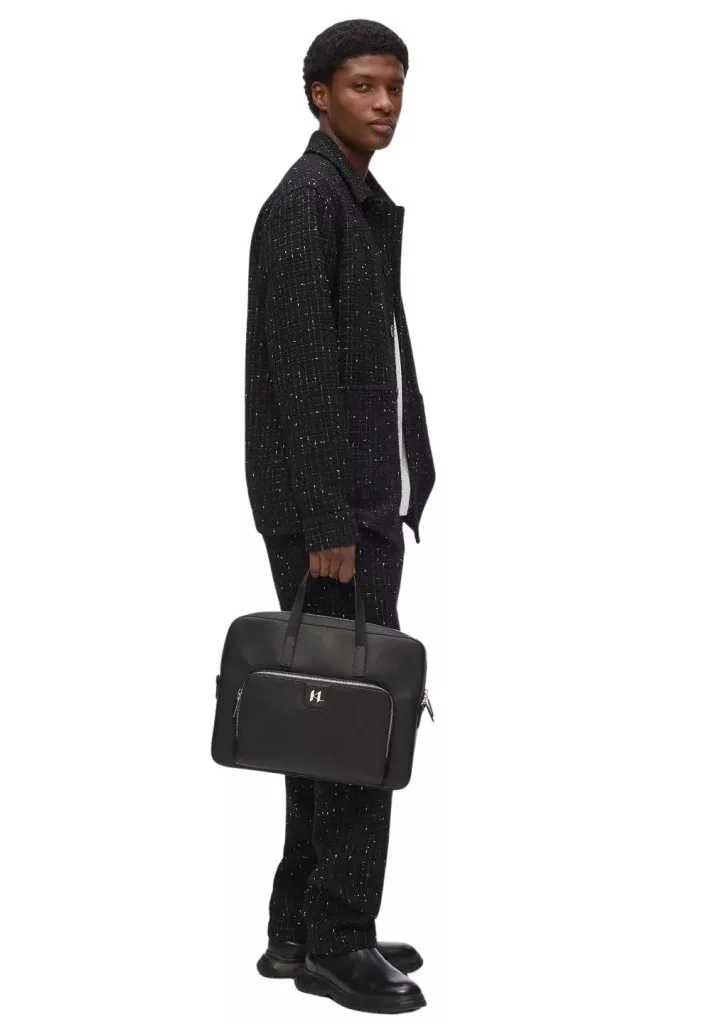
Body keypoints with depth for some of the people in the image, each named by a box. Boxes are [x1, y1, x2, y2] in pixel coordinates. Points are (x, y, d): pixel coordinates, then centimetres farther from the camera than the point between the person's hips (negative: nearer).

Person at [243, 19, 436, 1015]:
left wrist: (386, 507, 18)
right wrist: (328, 525, -23)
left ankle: (303, 926, 17)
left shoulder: (364, 207, 18)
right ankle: (336, 944, -1)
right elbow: (301, 376, -19)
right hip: (328, 508, -10)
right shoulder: (303, 203, -12)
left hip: (370, 500, 10)